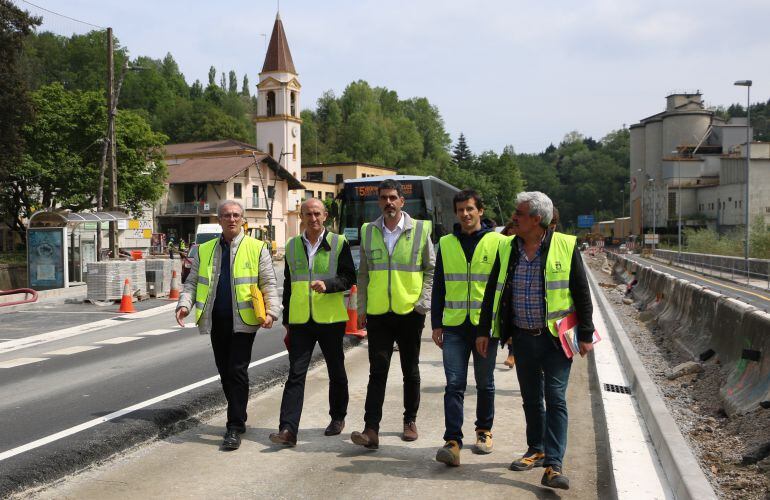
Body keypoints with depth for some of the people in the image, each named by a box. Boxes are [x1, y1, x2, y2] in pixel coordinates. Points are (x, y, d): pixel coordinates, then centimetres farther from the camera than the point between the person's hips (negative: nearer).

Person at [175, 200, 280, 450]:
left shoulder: (257, 248, 2)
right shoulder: (204, 250, 13)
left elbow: (269, 284, 0)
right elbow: (192, 282, 13)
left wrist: (271, 311, -13)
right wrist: (184, 304, -4)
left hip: (243, 320, -4)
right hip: (216, 320, 4)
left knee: (237, 372, -6)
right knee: (224, 372, 12)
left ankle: (234, 428, 0)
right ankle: (238, 417, 28)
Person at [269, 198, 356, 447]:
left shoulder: (339, 243, 0)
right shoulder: (292, 246, 10)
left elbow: (349, 278, -4)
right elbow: (288, 285, 15)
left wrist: (327, 284, -23)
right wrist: (287, 322, 14)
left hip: (330, 319, -2)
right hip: (300, 321, 2)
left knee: (336, 372, 12)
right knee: (295, 374, -4)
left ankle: (338, 417, 31)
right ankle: (288, 429, -7)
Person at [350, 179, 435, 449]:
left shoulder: (420, 229, -2)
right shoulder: (369, 231, 5)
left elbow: (431, 269, 2)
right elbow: (363, 273, 10)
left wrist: (423, 302, -6)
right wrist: (362, 308, 6)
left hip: (410, 312, -1)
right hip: (378, 313, 1)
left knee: (411, 370, 12)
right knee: (377, 372, -2)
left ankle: (410, 421, 28)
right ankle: (371, 429, -3)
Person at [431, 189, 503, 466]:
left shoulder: (497, 242, -2)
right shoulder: (446, 244, 7)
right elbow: (438, 287, 11)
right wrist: (437, 324, 6)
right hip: (454, 326, 2)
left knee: (485, 383, 13)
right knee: (454, 384, -4)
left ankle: (484, 430, 31)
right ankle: (452, 441, -3)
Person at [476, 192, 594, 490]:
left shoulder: (565, 246, -7)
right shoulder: (506, 249, 4)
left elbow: (582, 294, -3)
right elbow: (492, 292, 10)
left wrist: (586, 335, -4)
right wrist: (484, 331, 9)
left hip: (556, 337, -4)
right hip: (523, 338, 4)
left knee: (555, 398, -5)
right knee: (531, 398, 14)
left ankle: (553, 465, -2)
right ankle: (537, 450, 30)